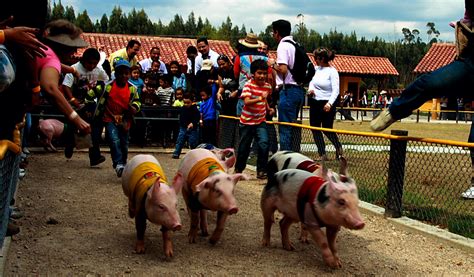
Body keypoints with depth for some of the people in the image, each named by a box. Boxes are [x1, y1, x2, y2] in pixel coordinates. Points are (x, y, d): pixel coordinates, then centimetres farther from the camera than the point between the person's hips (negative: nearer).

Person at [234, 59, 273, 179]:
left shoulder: (267, 86, 2)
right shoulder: (248, 85, -14)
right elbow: (247, 102, -29)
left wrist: (268, 108, 5)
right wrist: (260, 98, -42)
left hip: (260, 121, 3)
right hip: (247, 121, -3)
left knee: (264, 144, -16)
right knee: (244, 147, 8)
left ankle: (261, 171, -4)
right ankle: (238, 169, 30)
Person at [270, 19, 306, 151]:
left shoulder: (283, 46, -9)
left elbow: (283, 69, -20)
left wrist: (273, 65, -2)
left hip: (288, 90, -9)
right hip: (299, 89, 9)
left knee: (285, 129, -5)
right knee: (291, 127, 14)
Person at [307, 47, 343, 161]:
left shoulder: (332, 71, -12)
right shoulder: (316, 69, 7)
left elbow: (336, 90, -17)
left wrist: (330, 103, -29)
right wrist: (310, 89, -1)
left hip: (327, 104, -7)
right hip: (315, 103, 7)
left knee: (327, 129, -2)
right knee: (315, 128, 6)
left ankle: (338, 148, 25)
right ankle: (322, 155, 14)